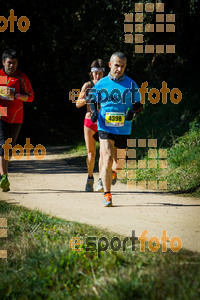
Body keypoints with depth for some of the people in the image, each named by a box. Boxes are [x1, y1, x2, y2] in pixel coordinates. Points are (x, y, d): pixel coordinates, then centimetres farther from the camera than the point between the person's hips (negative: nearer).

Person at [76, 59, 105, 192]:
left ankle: (101, 181, -15)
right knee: (91, 152, 4)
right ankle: (90, 178, 24)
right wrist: (86, 98, -17)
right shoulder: (88, 86, 3)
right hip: (89, 121, 1)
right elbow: (78, 104, 3)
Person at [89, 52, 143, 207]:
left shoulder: (131, 84, 2)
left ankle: (112, 171, 51)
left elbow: (138, 104, 9)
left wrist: (132, 112, -12)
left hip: (123, 129, 2)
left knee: (119, 163, 13)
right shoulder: (101, 84, 2)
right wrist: (94, 112, -4)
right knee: (107, 160, -15)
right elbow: (93, 100, 16)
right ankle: (107, 196, -10)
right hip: (105, 128, -2)